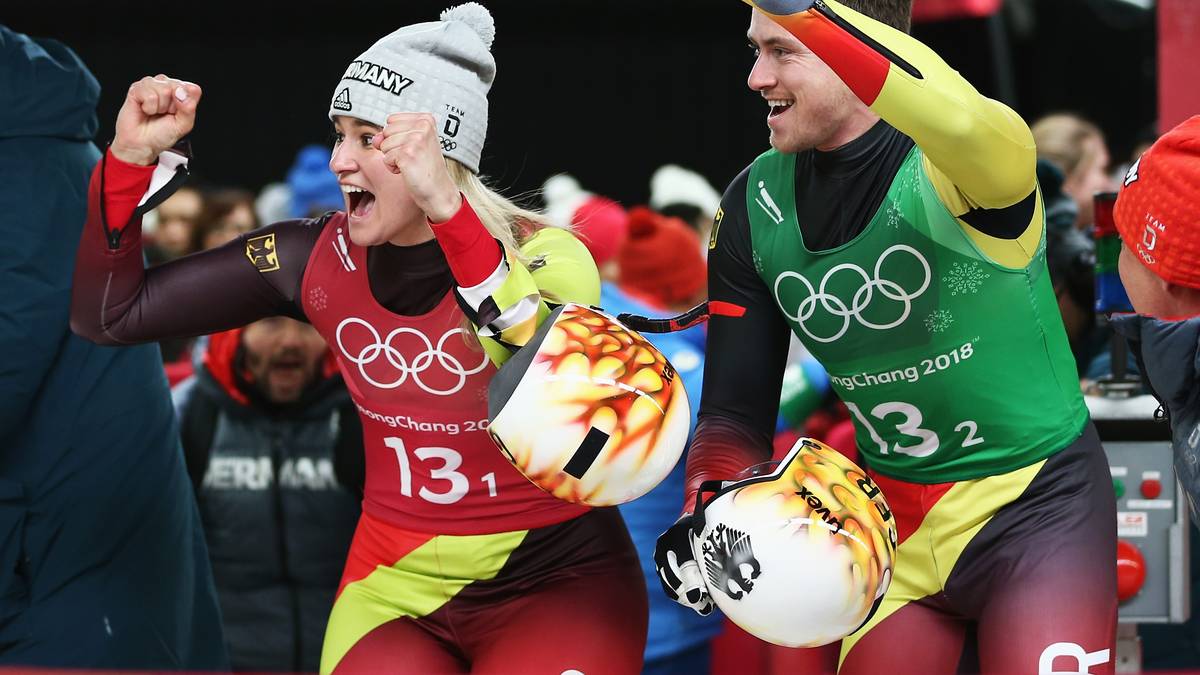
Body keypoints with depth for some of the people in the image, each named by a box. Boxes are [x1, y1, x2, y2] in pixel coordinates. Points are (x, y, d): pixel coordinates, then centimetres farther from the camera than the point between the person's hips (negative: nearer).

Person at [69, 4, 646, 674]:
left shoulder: (543, 258, -14)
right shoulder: (321, 258, -2)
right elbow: (110, 312, 4)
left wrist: (448, 211, -43)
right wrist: (130, 159, -10)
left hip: (556, 577, -4)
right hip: (396, 589, 4)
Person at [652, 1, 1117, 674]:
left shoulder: (947, 166, -21)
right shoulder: (756, 205, -1)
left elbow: (965, 125, -49)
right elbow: (736, 408, 5)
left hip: (1034, 510, -6)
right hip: (895, 528, 6)